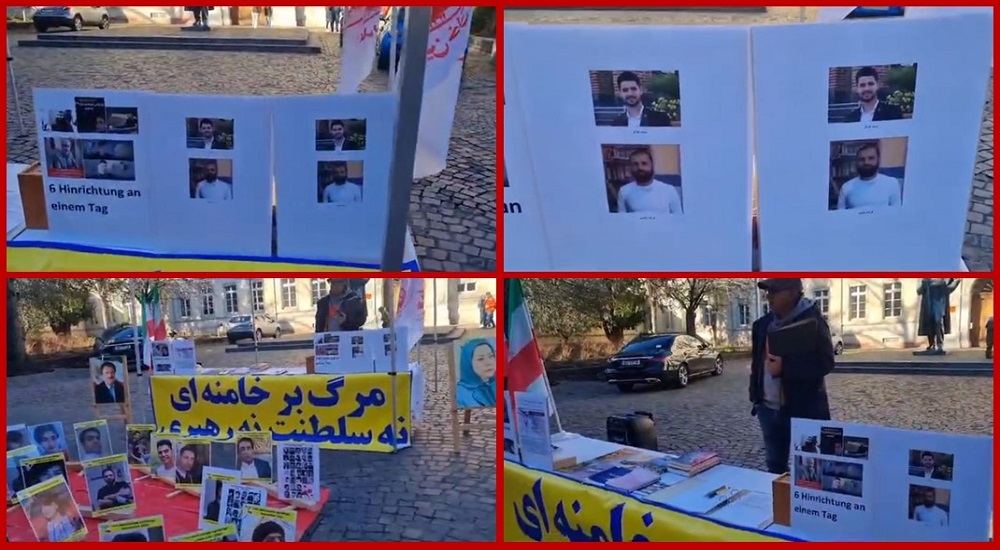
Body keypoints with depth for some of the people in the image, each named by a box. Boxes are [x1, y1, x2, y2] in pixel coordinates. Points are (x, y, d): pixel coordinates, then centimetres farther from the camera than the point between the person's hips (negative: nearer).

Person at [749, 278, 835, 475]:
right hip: (768, 409, 6)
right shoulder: (762, 324, 8)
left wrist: (785, 367, -24)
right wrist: (755, 397, 12)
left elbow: (824, 363, -17)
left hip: (803, 410, -6)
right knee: (774, 466, 17)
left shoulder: (812, 321, -12)